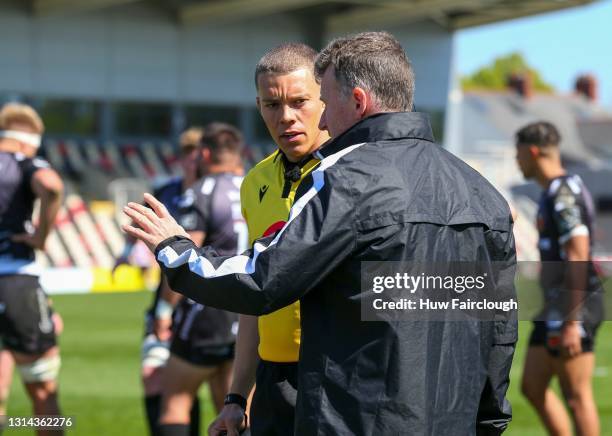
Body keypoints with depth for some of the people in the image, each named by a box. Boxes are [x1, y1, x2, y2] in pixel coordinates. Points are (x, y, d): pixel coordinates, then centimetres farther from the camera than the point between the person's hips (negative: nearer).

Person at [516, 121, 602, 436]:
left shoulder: (563, 194, -15)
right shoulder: (556, 191, 16)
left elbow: (578, 259, -22)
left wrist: (572, 322, -25)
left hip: (571, 311, -10)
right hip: (554, 310, 10)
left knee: (577, 396, -6)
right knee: (532, 387, 13)